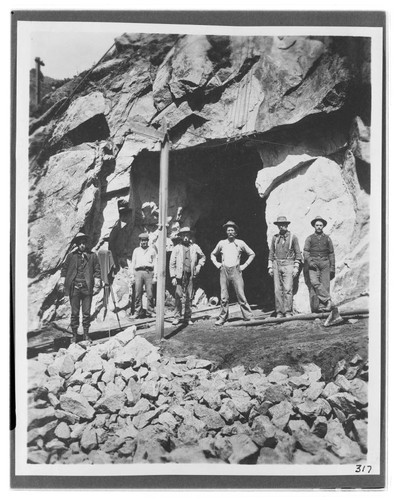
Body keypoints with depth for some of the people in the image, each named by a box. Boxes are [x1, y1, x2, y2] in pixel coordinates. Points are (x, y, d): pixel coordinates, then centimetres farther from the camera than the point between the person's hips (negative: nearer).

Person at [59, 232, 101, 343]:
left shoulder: (92, 256, 6)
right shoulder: (71, 256, 5)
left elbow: (97, 271, 7)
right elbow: (64, 269, 10)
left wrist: (96, 285, 2)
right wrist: (62, 284, 6)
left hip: (87, 288, 0)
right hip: (74, 288, 0)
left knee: (86, 312, 3)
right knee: (74, 312, 3)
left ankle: (86, 333, 15)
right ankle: (74, 334, 13)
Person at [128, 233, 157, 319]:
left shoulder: (152, 250, 14)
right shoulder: (136, 250, 19)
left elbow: (155, 263, 9)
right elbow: (132, 263, 17)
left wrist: (155, 276, 1)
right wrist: (132, 276, 8)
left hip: (149, 272, -1)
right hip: (138, 272, 1)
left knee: (150, 294, -5)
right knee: (138, 293, -4)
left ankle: (150, 312, 2)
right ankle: (138, 312, 1)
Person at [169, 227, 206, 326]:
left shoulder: (194, 247, 10)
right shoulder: (176, 248, 4)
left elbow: (203, 257, 25)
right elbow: (172, 263, 3)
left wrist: (199, 266, 9)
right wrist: (173, 277, -5)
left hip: (191, 276, 2)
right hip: (180, 275, -2)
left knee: (189, 297, 4)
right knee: (178, 296, -8)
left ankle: (188, 318, 12)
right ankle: (177, 317, 1)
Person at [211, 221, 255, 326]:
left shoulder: (240, 243, 6)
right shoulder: (221, 243, 10)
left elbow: (252, 254, 14)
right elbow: (213, 254, 24)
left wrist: (244, 265, 6)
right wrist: (216, 264, 9)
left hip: (236, 270, -1)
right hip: (224, 271, 2)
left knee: (240, 294, -6)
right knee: (223, 296, 2)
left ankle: (248, 316, 1)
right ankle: (222, 317, 11)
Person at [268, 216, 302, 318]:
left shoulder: (293, 237, 3)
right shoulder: (275, 238, 11)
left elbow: (298, 253, 3)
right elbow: (271, 253, 14)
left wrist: (296, 267, -4)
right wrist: (270, 267, 7)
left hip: (288, 265, -3)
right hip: (277, 264, 3)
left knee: (288, 289, -11)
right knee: (277, 290, 0)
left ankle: (288, 312, -7)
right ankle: (279, 312, 4)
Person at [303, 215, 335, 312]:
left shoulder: (327, 238, 14)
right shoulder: (309, 238, 11)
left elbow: (331, 254, 14)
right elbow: (306, 252, 3)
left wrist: (332, 268, 7)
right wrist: (310, 262, -14)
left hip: (325, 263, 1)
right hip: (313, 263, -1)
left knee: (325, 285, -6)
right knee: (314, 282, -22)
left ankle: (322, 306, -5)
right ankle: (328, 300, -20)